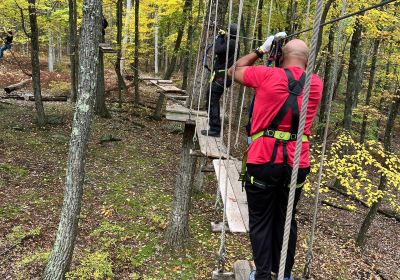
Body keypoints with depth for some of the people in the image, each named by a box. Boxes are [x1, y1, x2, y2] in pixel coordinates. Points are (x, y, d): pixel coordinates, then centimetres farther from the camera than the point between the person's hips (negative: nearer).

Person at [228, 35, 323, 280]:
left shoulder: (267, 75, -4)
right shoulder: (316, 84, 6)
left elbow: (235, 71, 13)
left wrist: (261, 51, 18)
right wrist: (301, 53, 23)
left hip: (264, 161, -3)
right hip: (297, 164, 4)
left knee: (261, 221, 9)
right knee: (286, 219, 19)